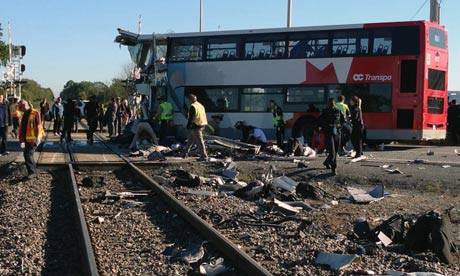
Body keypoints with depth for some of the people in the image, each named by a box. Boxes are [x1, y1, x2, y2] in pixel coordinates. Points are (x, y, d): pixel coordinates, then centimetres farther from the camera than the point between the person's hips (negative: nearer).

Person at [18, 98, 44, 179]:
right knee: (28, 154, 18)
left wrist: (38, 137, -22)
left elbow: (38, 125, -16)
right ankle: (33, 165, 40)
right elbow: (22, 128, 18)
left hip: (33, 138, -8)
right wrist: (22, 140, 16)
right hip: (27, 139, 8)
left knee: (28, 154, -13)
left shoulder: (35, 113, -9)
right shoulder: (24, 115, 16)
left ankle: (31, 172, -8)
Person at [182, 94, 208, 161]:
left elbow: (191, 118, -18)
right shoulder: (200, 105, 16)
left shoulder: (193, 107, -14)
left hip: (196, 126, -10)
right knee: (190, 140, 21)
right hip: (201, 125, 10)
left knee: (199, 142, -6)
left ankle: (204, 157, -5)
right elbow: (204, 116, 20)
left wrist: (188, 126, -12)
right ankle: (185, 153, 32)